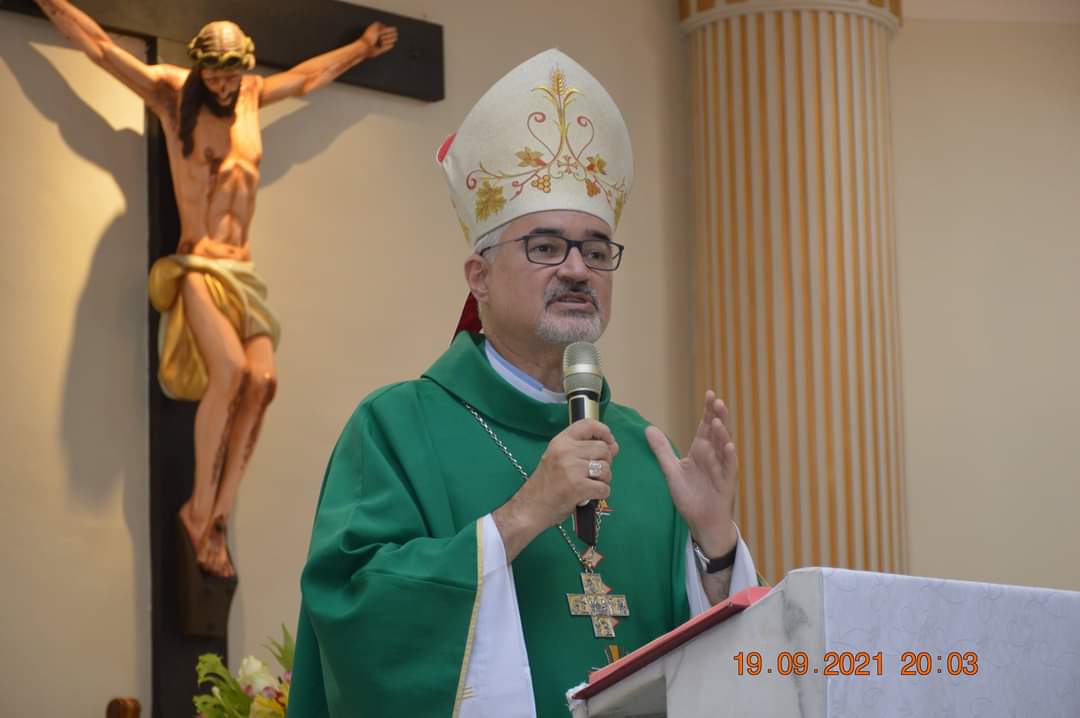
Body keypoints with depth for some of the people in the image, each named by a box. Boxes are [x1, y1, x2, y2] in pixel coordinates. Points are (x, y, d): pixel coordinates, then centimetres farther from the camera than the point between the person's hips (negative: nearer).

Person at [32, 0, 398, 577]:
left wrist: (361, 49, 43)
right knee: (230, 369, -27)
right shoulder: (171, 92, 2)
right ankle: (199, 508, -14)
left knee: (262, 380, -17)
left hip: (243, 271, 5)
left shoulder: (251, 96, 15)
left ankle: (218, 518, -13)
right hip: (198, 268, -5)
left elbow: (309, 75, 32)